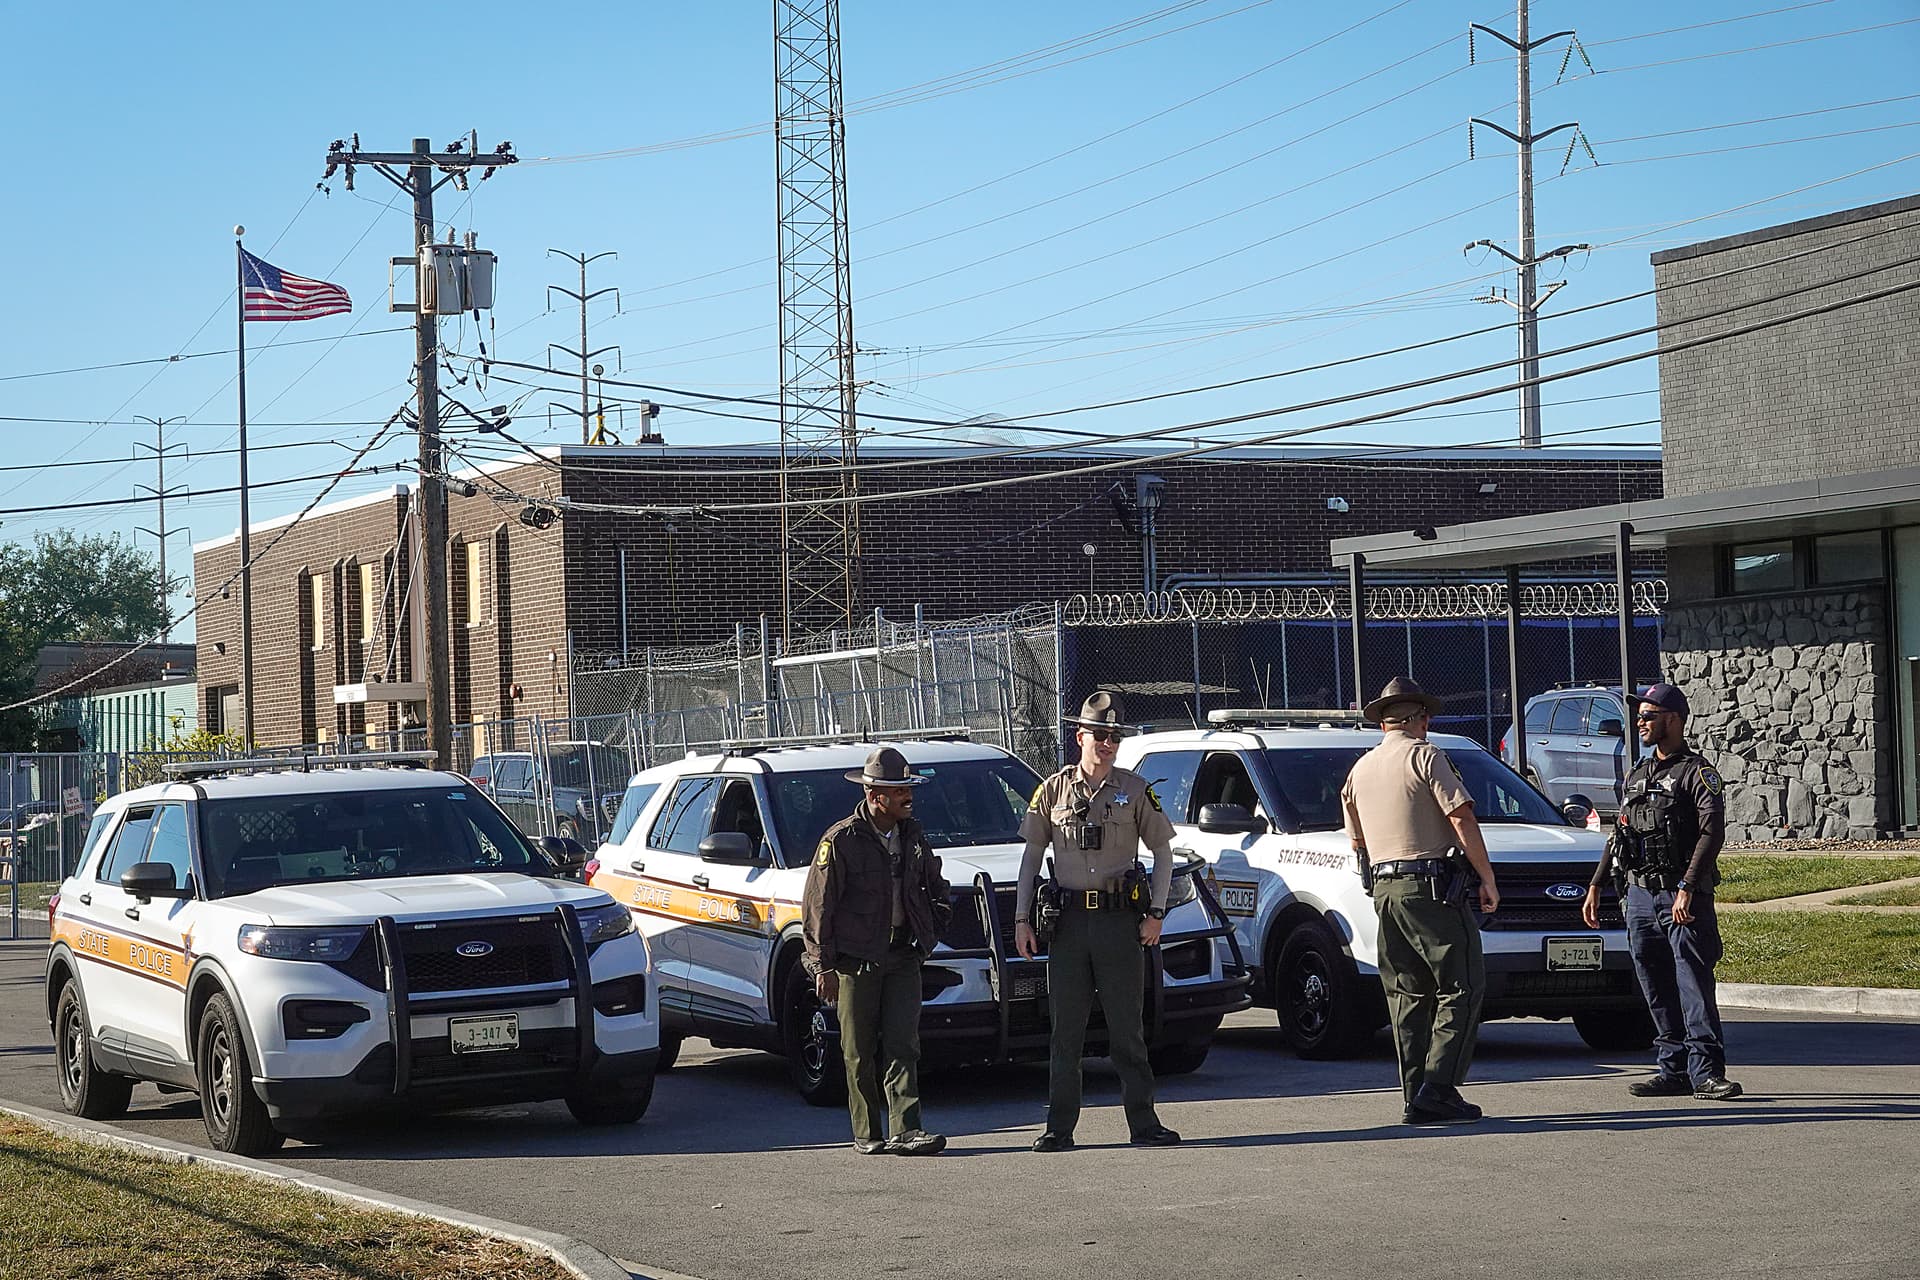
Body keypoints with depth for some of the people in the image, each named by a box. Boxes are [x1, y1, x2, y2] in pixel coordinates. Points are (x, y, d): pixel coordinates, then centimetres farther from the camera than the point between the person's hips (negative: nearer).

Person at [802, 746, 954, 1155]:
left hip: (903, 959, 4)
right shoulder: (842, 840, -8)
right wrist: (824, 966, -9)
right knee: (861, 1053, 3)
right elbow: (817, 906, -7)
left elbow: (935, 888, 27)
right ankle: (867, 1135, 9)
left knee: (902, 1045, -6)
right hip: (855, 962, -4)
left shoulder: (913, 836, 10)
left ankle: (905, 1130, -12)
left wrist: (931, 929, 12)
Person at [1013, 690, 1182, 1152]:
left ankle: (1143, 1124, 6)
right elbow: (1032, 856, 12)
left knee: (1127, 1029, 2)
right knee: (1065, 1031, 2)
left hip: (1121, 921, -1)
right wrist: (1022, 919, 5)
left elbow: (1163, 852, 9)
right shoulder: (1053, 790, 8)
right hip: (1068, 922, 1)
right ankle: (1060, 1129, 5)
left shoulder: (1134, 790, 5)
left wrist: (1155, 913, -1)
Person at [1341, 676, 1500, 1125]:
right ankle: (1438, 1091, -14)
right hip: (1432, 886, -7)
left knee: (1409, 995, 10)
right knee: (1461, 989, -5)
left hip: (1384, 890, 7)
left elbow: (1357, 842, 22)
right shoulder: (1424, 756, -6)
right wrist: (1488, 879, -5)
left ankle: (1417, 1096, 7)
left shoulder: (1361, 769, 16)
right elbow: (1463, 821, -11)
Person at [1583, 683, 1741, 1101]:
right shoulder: (1636, 776, 19)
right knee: (1658, 992, 6)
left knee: (1695, 986, -10)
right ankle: (1673, 1071, 11)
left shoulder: (1697, 773, -4)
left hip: (1683, 897, -7)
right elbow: (1618, 836, 25)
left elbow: (1712, 833, -14)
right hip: (1640, 895, 7)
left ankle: (1706, 1072, -11)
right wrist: (1595, 886, 19)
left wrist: (1687, 889, -22)